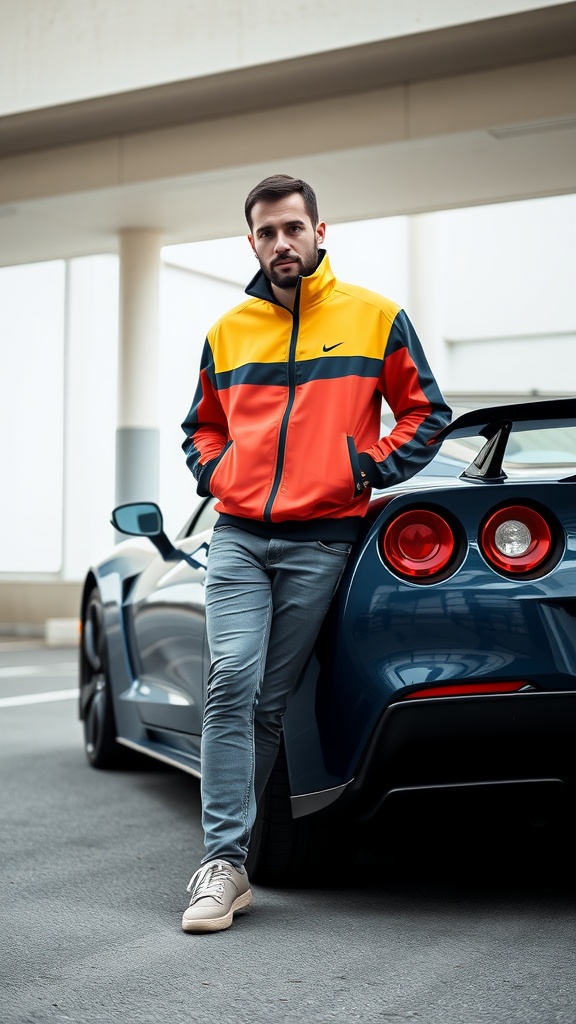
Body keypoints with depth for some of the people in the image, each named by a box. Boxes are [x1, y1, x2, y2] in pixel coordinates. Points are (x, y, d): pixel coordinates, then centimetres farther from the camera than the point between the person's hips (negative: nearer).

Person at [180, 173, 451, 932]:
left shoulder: (374, 317, 5)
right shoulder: (228, 331, 14)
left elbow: (424, 411, 9)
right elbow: (202, 426, 26)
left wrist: (371, 469, -3)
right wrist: (217, 476, 7)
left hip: (320, 542, -2)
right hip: (237, 536, 2)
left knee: (271, 699, 2)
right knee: (231, 679, -13)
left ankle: (228, 845, 15)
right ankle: (224, 862, -11)